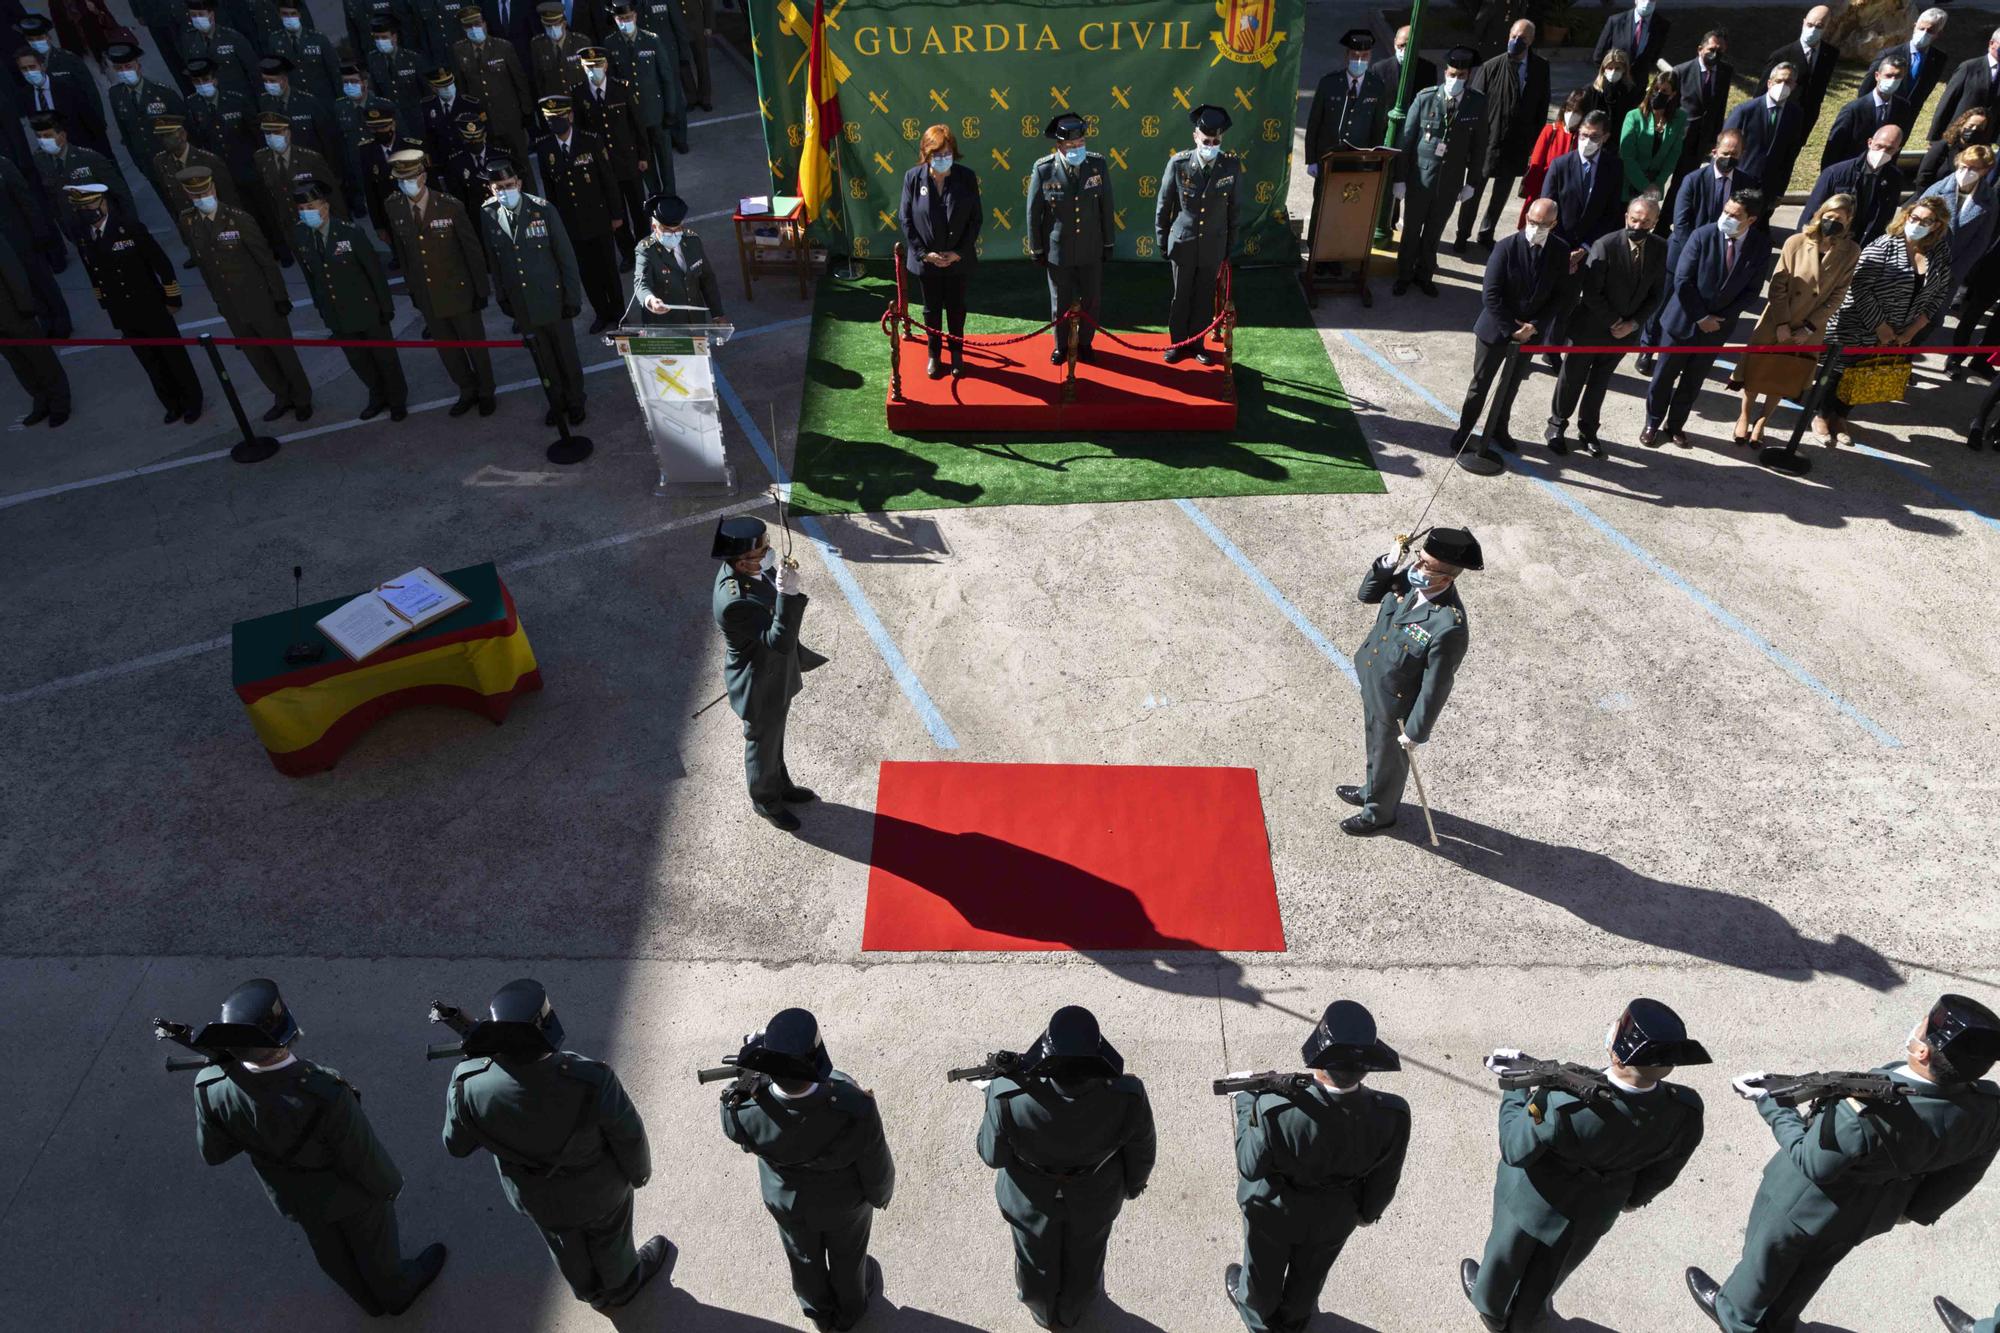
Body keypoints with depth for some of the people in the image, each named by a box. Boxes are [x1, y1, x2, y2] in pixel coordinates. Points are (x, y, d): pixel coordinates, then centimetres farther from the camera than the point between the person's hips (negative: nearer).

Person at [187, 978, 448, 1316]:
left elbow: (214, 1152, -11)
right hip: (347, 1189, -4)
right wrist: (389, 1184, -4)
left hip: (291, 1193, 4)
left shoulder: (210, 1086, -34)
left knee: (332, 1250, 32)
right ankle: (396, 1290, 59)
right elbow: (364, 1159, -25)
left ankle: (370, 1297, 61)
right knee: (375, 1243, 29)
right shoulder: (326, 1095, -46)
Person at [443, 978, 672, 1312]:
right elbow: (628, 1136, -22)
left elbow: (456, 1145, -12)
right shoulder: (590, 1081, -42)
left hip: (532, 1196, 2)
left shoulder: (468, 1084, -35)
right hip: (597, 1189, -2)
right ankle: (620, 1286, 62)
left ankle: (592, 1292, 63)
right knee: (608, 1235, 32)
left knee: (564, 1241, 34)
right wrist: (639, 1171, 1)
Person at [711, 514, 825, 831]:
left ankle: (780, 785, 55)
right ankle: (765, 801, 46)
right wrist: (788, 594, -47)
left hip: (774, 673, 8)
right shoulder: (734, 602, -40)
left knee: (774, 737, 30)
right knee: (763, 745, 19)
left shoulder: (741, 569, -12)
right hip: (760, 686, -8)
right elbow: (780, 641, -39)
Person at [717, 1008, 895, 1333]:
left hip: (787, 1202, 1)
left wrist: (748, 1082, -27)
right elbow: (875, 1168, -23)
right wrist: (881, 1195, 0)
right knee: (847, 1256, 32)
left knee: (804, 1259, 33)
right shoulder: (855, 1110, -44)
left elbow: (733, 1127, -12)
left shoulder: (749, 1114, -41)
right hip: (845, 1202, -1)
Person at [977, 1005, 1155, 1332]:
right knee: (1084, 1260, 34)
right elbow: (1142, 1153, -15)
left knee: (1037, 1262, 33)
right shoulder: (1126, 1096, -39)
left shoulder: (1009, 1095, -43)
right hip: (1096, 1196, 1)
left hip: (1032, 1196, -1)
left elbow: (992, 1155, -20)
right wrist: (1134, 1183, 9)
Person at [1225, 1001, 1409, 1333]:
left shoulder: (1277, 1110, -44)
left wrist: (1247, 1101, -11)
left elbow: (1250, 1167, -23)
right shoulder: (1393, 1115, -34)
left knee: (1264, 1268, 32)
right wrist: (1369, 1212, 10)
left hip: (1275, 1211, -2)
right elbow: (1384, 1182, -13)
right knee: (1311, 1270, 35)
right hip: (1336, 1217, 2)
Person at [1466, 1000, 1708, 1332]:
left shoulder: (1563, 1105, -45)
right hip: (1596, 1211, 4)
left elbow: (1515, 1150, -25)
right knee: (1551, 1267, 34)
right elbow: (1661, 1174, -9)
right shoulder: (1685, 1111, -31)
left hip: (1535, 1201, -3)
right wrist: (1634, 1198, 12)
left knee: (1507, 1255, 30)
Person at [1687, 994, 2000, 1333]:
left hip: (1812, 1204, -5)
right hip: (1875, 1212, 5)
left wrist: (1768, 1101, -14)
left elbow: (1812, 1162, -27)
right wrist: (1916, 1210, 14)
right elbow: (1965, 1172, -4)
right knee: (1813, 1267, 33)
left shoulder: (1867, 1113, -45)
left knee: (1767, 1258, 26)